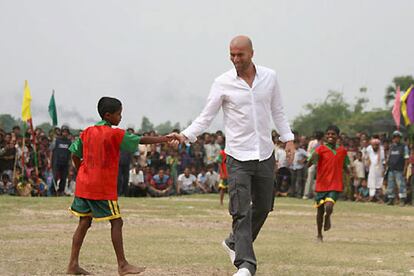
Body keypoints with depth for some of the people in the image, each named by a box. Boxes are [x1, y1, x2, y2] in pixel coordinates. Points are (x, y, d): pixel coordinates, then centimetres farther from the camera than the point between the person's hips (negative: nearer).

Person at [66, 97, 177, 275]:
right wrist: (163, 139, -1)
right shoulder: (115, 134, -9)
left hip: (83, 185, 7)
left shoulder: (87, 132, 9)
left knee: (84, 222, 12)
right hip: (103, 188, -7)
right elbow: (141, 140, -8)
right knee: (116, 222, -2)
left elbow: (75, 155, 12)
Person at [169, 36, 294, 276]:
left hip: (265, 154, 4)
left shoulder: (269, 77, 3)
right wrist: (187, 135, -19)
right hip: (238, 157, -4)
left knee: (263, 208, 14)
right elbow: (207, 116, -4)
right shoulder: (223, 83, -5)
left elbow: (278, 111, 13)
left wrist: (288, 138, 6)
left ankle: (235, 243, 35)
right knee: (241, 212, -12)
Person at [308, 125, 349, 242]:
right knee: (320, 210, 8)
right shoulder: (320, 149, -5)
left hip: (335, 185, 0)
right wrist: (312, 158, -34)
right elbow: (309, 164, -12)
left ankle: (327, 217, 15)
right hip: (321, 184, 0)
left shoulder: (342, 151, 4)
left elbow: (344, 166, 20)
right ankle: (319, 235, 26)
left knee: (329, 206, -21)